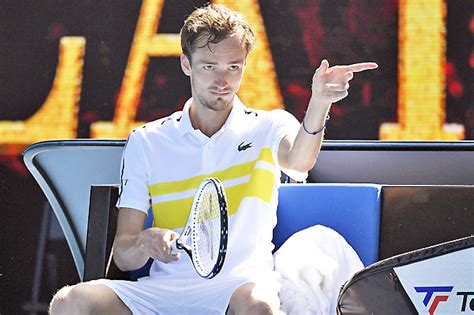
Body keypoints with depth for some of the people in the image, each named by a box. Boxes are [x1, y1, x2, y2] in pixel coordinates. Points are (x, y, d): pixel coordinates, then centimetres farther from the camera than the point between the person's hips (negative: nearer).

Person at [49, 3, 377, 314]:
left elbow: (298, 161, -18)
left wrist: (319, 104, -40)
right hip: (163, 288, 3)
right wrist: (144, 244, -16)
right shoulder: (145, 142, 12)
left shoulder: (269, 127, 8)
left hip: (241, 284, -2)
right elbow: (122, 256, 9)